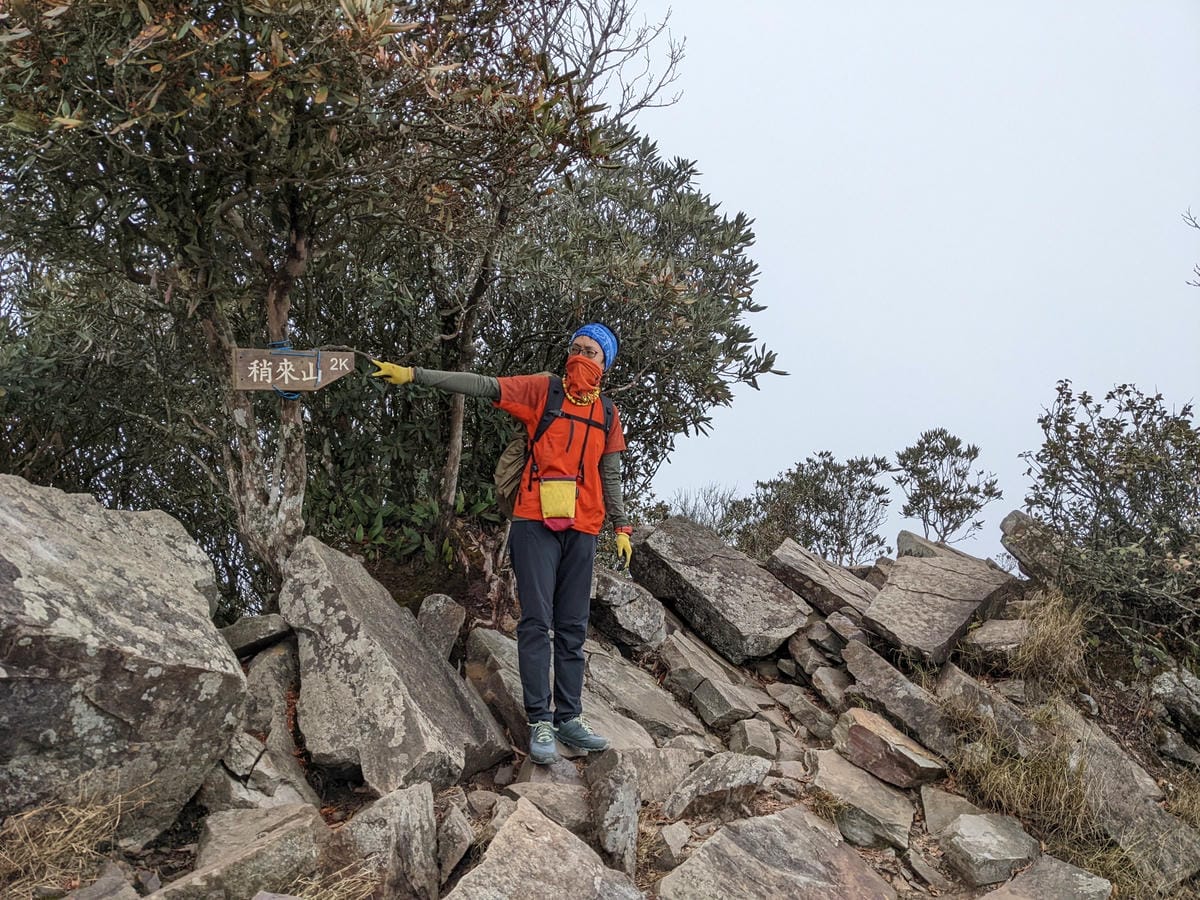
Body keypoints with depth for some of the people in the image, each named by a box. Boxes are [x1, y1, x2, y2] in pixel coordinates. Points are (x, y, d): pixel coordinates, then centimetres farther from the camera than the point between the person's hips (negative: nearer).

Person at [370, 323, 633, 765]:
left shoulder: (607, 414, 14)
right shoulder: (542, 389, 2)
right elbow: (482, 385, -6)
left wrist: (622, 527, 14)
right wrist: (414, 375, -14)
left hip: (582, 530, 4)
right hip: (537, 524, -4)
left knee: (572, 628, 7)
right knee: (536, 622, -7)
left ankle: (569, 717, 15)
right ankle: (540, 721, -2)